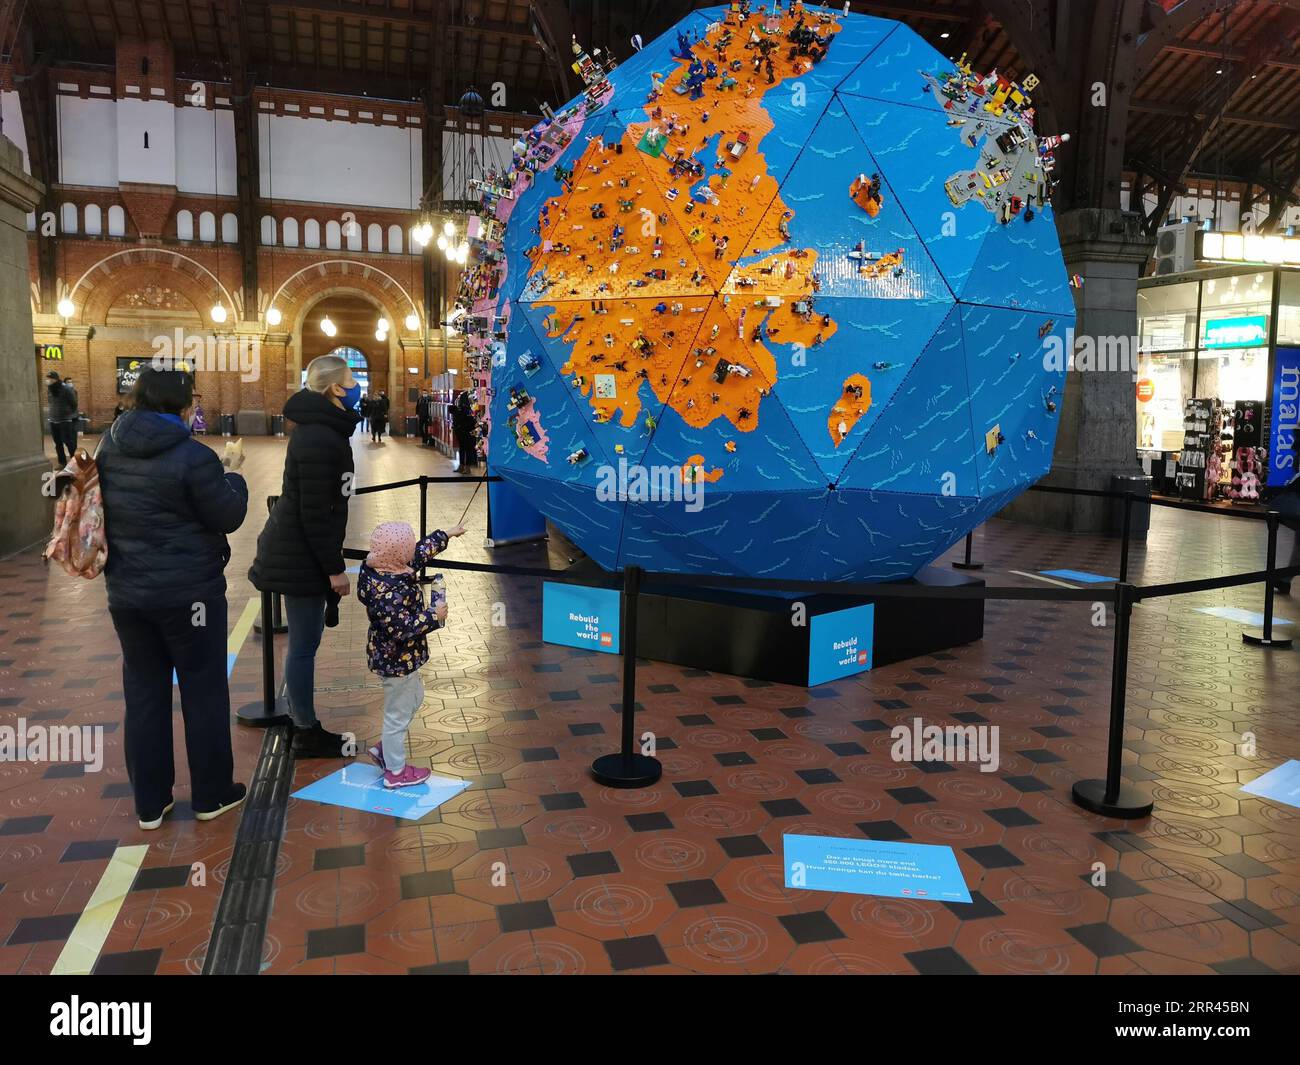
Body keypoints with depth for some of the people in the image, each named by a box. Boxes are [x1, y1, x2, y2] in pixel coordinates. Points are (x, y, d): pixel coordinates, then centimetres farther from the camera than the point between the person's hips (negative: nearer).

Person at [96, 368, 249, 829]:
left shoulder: (108, 448, 2)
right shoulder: (193, 456, -19)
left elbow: (105, 510, 16)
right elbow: (228, 517, -11)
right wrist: (233, 476, 5)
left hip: (127, 592, 6)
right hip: (189, 592, -6)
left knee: (144, 693, 14)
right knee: (204, 692, 9)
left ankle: (150, 803, 23)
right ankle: (211, 795, 21)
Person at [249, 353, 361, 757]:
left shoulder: (321, 428, 10)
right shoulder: (319, 439, -22)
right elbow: (314, 513, -22)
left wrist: (331, 559, 22)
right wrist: (334, 568, -18)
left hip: (298, 551, 10)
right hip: (302, 556, -10)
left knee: (304, 640, 17)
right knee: (304, 643, 1)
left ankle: (303, 722, 29)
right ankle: (307, 734, 13)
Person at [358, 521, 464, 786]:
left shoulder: (385, 569, -3)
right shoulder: (388, 591, -32)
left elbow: (422, 552, 12)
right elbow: (402, 628, -33)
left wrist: (447, 535, 22)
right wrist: (433, 615, -23)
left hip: (400, 657, 10)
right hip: (396, 661, -10)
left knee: (414, 698, 27)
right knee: (398, 713, 7)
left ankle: (384, 749, 38)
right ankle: (395, 771, 25)